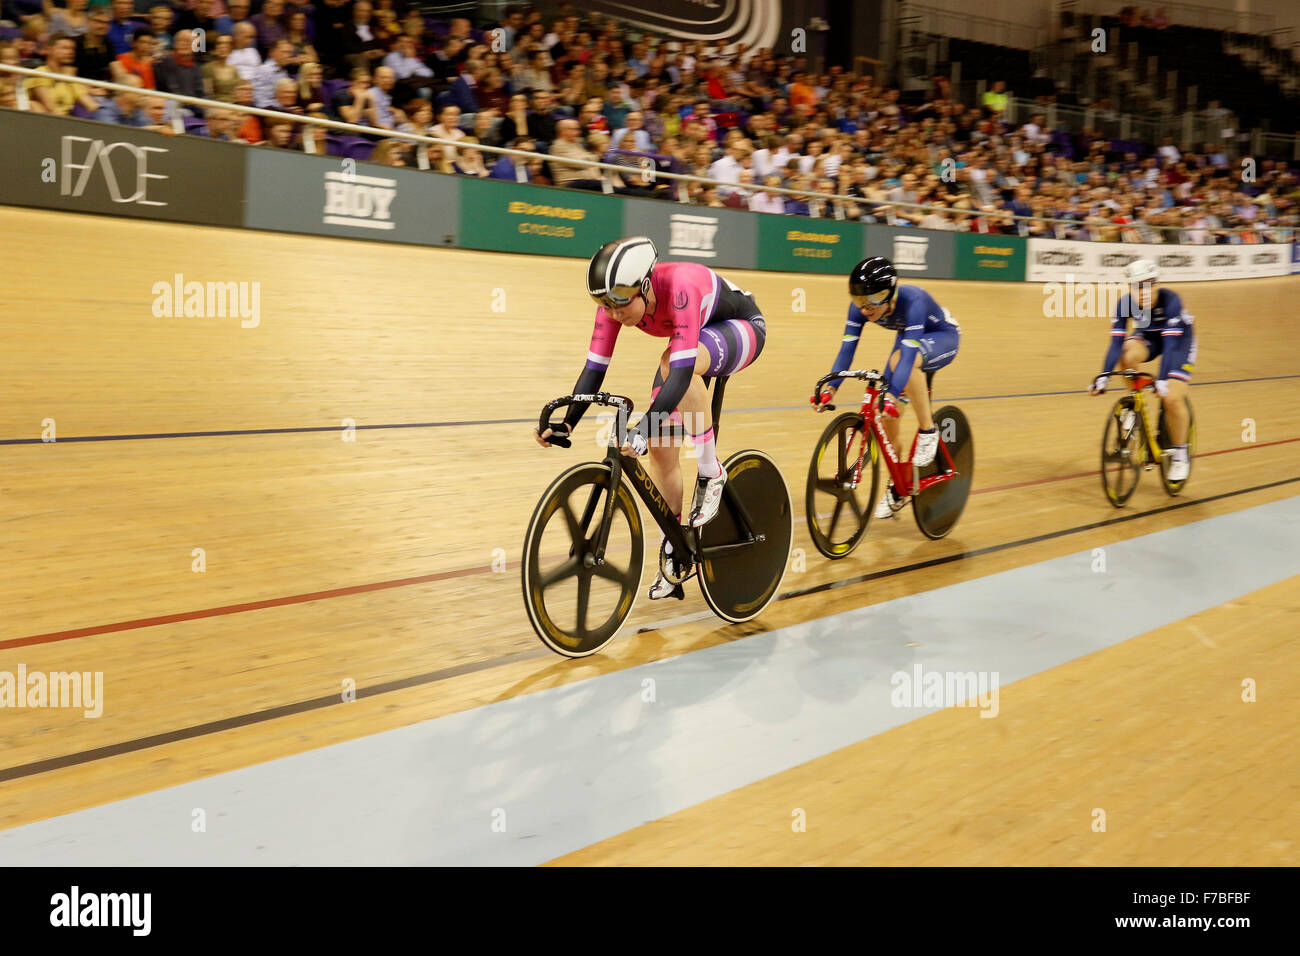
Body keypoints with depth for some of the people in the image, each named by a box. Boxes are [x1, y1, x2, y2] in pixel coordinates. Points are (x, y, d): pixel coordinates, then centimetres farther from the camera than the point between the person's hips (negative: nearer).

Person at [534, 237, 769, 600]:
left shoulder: (678, 287, -39)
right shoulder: (616, 298, -21)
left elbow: (682, 371, -45)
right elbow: (594, 368, -17)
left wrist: (645, 426, -54)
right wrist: (567, 423, -29)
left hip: (741, 327, -6)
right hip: (695, 338, 6)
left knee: (672, 363, -38)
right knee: (659, 445, -6)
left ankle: (711, 474, -20)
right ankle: (674, 557, 8)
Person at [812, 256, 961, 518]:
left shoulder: (912, 300, -39)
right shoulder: (860, 307, -23)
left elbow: (908, 354, -47)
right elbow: (846, 349, -26)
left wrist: (892, 395, -59)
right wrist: (830, 389, -39)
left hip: (943, 337, -6)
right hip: (908, 337, 6)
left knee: (901, 359, -39)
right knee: (887, 417, -5)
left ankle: (928, 431, -22)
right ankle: (896, 489, 14)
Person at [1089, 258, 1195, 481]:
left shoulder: (1170, 300, -35)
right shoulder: (1126, 303, -25)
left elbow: (1170, 344, -40)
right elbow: (1116, 341, -27)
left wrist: (1162, 379, -50)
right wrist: (1103, 376, -39)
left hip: (1179, 338, -3)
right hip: (1148, 337, 3)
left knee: (1172, 399, -17)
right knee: (1128, 356, -34)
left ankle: (1180, 455, 3)